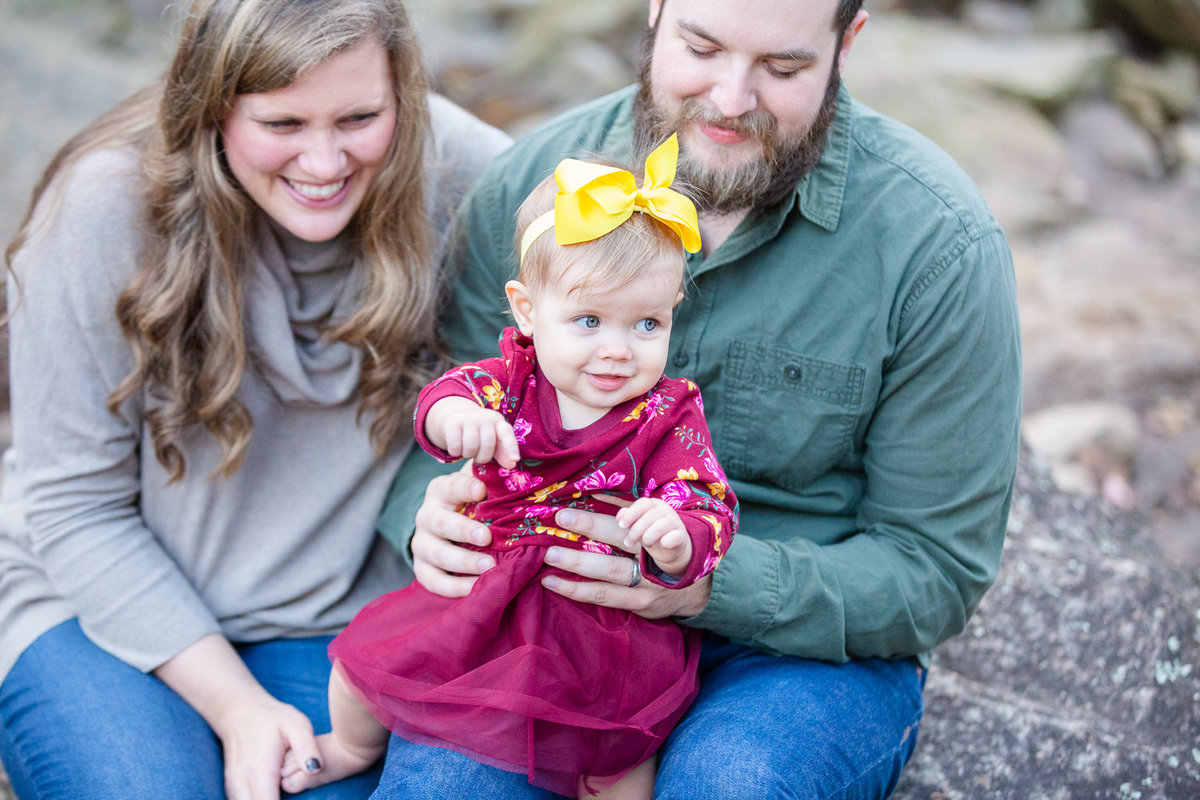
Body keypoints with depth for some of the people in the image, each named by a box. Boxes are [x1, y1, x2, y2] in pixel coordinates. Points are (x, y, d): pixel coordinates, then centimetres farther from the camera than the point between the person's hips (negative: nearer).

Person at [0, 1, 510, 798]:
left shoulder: (446, 167, -14)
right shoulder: (104, 205, -19)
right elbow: (75, 507, -12)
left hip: (332, 617, 1)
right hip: (99, 601, -1)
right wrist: (235, 702, -18)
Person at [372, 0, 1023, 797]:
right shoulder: (530, 183, -5)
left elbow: (935, 569, -9)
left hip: (811, 647, -1)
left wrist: (713, 581, -25)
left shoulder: (941, 244, -14)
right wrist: (431, 515, -20)